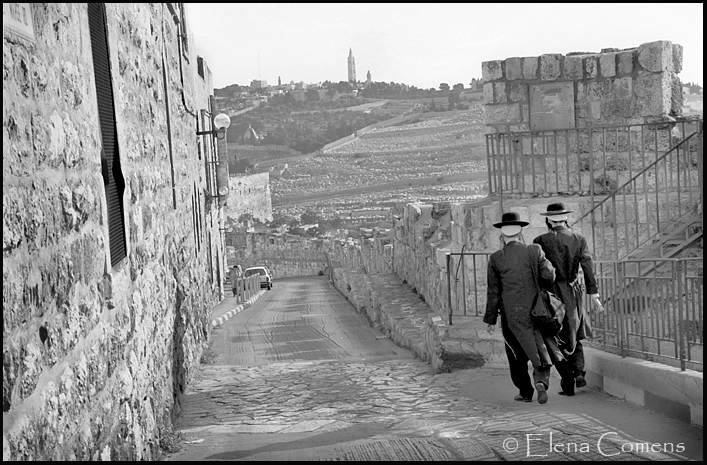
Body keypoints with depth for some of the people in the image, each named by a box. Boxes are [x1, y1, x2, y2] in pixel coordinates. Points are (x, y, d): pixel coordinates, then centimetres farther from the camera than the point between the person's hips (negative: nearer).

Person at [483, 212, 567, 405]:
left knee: (517, 354, 13)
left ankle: (525, 391, 18)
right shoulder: (534, 251, -4)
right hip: (535, 309, 0)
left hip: (511, 313, 0)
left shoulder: (496, 258, -4)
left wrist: (490, 320, 5)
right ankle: (541, 380, -16)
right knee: (540, 348, 8)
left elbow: (493, 292, -2)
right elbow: (548, 276, -9)